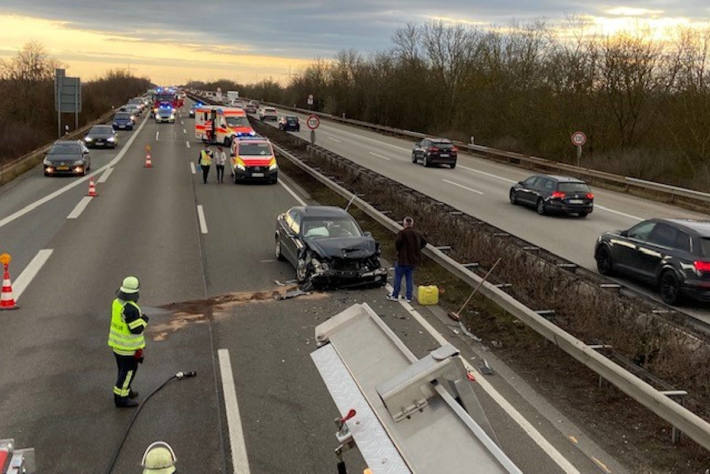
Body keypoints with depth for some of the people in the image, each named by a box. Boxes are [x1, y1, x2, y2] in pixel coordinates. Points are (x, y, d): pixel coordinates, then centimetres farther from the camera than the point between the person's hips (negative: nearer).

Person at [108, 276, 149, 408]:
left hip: (117, 343, 9)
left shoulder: (117, 302, -2)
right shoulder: (131, 308, -29)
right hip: (129, 346, -9)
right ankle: (121, 398, 13)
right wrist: (144, 320, -10)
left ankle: (125, 391, 37)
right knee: (128, 371, 4)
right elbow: (137, 329, -26)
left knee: (123, 369, 23)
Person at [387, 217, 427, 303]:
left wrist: (398, 250, -7)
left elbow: (397, 242, -27)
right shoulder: (417, 234, 4)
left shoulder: (402, 233, -15)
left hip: (403, 260, -6)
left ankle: (395, 296, 16)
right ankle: (409, 297, 17)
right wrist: (416, 250, 10)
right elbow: (424, 242, 10)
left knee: (398, 278, 8)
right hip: (413, 260, 6)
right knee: (409, 278, 15)